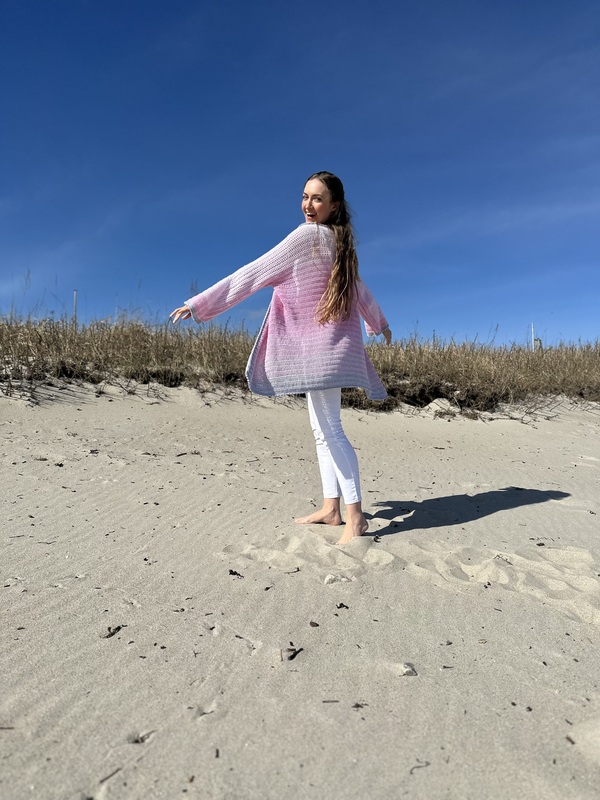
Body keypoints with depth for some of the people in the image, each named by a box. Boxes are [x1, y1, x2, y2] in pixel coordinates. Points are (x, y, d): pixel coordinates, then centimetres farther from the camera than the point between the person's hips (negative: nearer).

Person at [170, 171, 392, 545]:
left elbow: (251, 275, -12)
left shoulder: (306, 236, -11)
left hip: (320, 344, -9)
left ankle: (355, 514, -5)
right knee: (323, 430, 9)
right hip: (328, 344, 9)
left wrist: (199, 304, -9)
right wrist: (380, 323, 46)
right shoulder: (340, 242, 15)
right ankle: (331, 508, 15)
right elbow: (360, 289, 29)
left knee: (331, 430, -10)